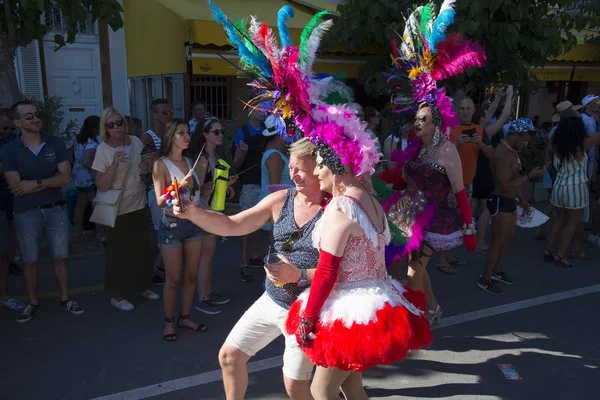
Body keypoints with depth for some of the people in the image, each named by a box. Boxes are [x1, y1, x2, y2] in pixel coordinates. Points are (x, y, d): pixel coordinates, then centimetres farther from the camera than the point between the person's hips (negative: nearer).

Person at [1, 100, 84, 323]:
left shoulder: (55, 143, -1)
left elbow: (66, 177, -8)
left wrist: (36, 183, -17)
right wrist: (50, 182, -12)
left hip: (56, 209, 1)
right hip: (26, 213, -1)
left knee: (60, 257, 9)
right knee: (30, 261, 10)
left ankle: (65, 299, 23)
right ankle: (33, 304, 25)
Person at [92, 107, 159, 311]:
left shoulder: (136, 142, -1)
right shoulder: (103, 149, -14)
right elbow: (101, 186, -21)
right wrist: (114, 164, -31)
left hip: (140, 205, 5)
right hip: (118, 209, -5)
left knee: (141, 248, 16)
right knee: (120, 252, 4)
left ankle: (141, 285, 34)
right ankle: (117, 295, 19)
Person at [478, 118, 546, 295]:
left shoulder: (512, 151, 8)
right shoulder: (501, 155, -24)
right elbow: (506, 185, -27)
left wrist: (522, 199, 20)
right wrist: (530, 176, -22)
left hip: (510, 201, 10)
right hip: (501, 202, -10)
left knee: (508, 237, 21)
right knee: (498, 242, -1)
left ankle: (497, 271, 37)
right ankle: (485, 279, 12)